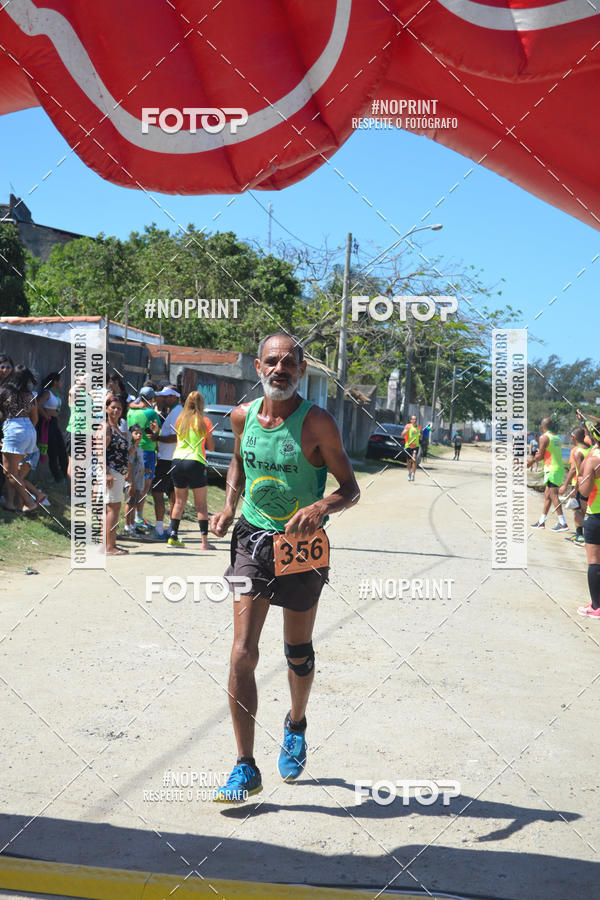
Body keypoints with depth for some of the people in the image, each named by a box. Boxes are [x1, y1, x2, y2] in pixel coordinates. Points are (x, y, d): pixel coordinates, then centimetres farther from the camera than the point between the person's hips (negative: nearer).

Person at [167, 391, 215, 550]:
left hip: (177, 460, 4)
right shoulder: (204, 421, -2)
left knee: (179, 501, 14)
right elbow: (211, 447, 3)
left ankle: (173, 537, 13)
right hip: (195, 462, -4)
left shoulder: (180, 419, 9)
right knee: (201, 504, 1)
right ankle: (205, 541, -2)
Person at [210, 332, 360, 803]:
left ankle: (296, 725, 46)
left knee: (299, 653, 15)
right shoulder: (243, 416, -1)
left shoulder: (317, 422, -13)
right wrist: (229, 505, 5)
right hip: (252, 540, 2)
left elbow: (351, 489, -9)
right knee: (243, 655, -8)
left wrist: (321, 507, -30)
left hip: (302, 548, -2)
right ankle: (246, 768, 0)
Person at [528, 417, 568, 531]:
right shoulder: (557, 437, 15)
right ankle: (542, 521, 19)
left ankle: (563, 523, -13)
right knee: (547, 495, 13)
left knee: (553, 496, -9)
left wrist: (531, 462, 7)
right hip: (559, 469, 9)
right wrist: (536, 457, 32)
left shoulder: (544, 437, -9)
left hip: (551, 470, -9)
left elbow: (541, 455, -10)